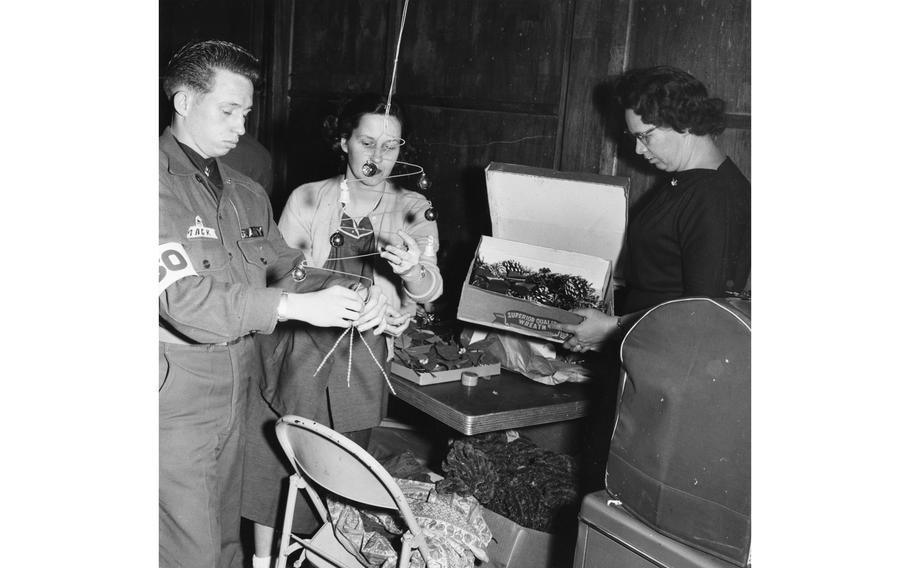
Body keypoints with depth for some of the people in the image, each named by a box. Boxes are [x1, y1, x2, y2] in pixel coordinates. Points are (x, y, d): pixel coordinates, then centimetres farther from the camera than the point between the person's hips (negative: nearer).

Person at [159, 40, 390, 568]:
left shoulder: (246, 193, 11)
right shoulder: (162, 186, -16)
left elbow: (288, 269, 11)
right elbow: (184, 299, -25)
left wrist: (351, 294, -9)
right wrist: (299, 306, -29)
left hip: (233, 396, 7)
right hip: (176, 403, -7)